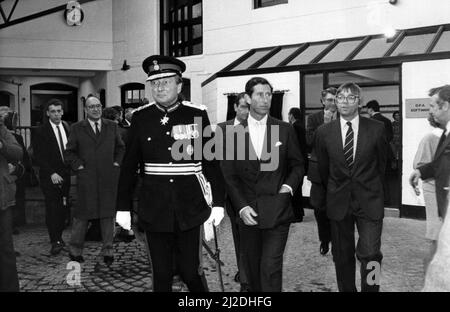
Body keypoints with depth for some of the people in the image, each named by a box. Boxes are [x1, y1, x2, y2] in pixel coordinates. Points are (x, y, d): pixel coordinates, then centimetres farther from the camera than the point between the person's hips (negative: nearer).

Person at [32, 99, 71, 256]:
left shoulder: (68, 128, 10)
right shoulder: (40, 132, -3)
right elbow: (38, 157, -6)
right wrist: (52, 173, -14)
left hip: (66, 174, 4)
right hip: (49, 177, -3)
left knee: (64, 208, 4)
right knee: (52, 208, -6)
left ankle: (59, 236, 20)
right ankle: (55, 241, 1)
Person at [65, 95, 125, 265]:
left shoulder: (112, 126, 10)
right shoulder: (77, 128, 3)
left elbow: (121, 147, 18)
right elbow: (69, 152, 5)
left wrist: (116, 163, 6)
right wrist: (79, 166, -6)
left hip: (109, 178, 2)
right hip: (86, 178, -2)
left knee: (108, 214, 5)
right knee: (82, 214, 3)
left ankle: (108, 251, 15)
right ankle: (75, 250, 17)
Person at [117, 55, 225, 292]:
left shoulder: (197, 114, -2)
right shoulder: (141, 117, 1)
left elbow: (211, 161, 1)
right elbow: (129, 165, 4)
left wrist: (217, 203, -2)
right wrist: (123, 207, 4)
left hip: (190, 208, -1)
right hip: (154, 208, 1)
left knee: (190, 272, 6)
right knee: (161, 275, 10)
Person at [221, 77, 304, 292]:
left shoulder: (285, 130, 4)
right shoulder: (234, 133, 4)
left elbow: (297, 165, 12)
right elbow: (228, 175, 3)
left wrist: (289, 186, -6)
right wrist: (241, 206, -7)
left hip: (277, 211, -1)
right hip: (247, 212, 2)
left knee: (271, 267, -9)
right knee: (252, 268, 10)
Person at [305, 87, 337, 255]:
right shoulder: (314, 118, 5)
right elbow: (309, 141, -6)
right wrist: (324, 124, -10)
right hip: (319, 169, 1)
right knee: (319, 207, 4)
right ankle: (324, 240, 23)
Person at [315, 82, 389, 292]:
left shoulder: (376, 129, -3)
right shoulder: (324, 132, 0)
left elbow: (381, 163, 9)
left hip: (369, 201, -1)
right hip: (338, 203, 2)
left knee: (370, 254, -7)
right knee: (342, 256, 10)